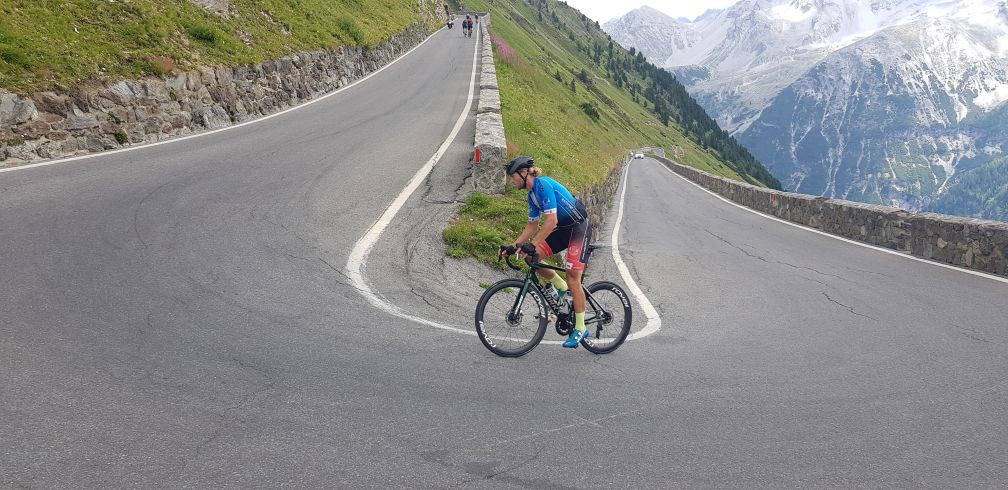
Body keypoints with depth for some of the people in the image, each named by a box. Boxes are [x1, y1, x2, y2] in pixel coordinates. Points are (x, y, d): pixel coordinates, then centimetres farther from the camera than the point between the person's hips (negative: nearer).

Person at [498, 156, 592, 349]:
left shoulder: (543, 184, -21)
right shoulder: (532, 194, 8)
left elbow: (551, 220, -28)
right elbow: (533, 225, 13)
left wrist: (532, 245, -29)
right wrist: (513, 246, 4)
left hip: (579, 227, -9)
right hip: (563, 229, 9)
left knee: (573, 278, -11)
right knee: (532, 257, -6)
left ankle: (580, 329, 0)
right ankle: (562, 289, 11)